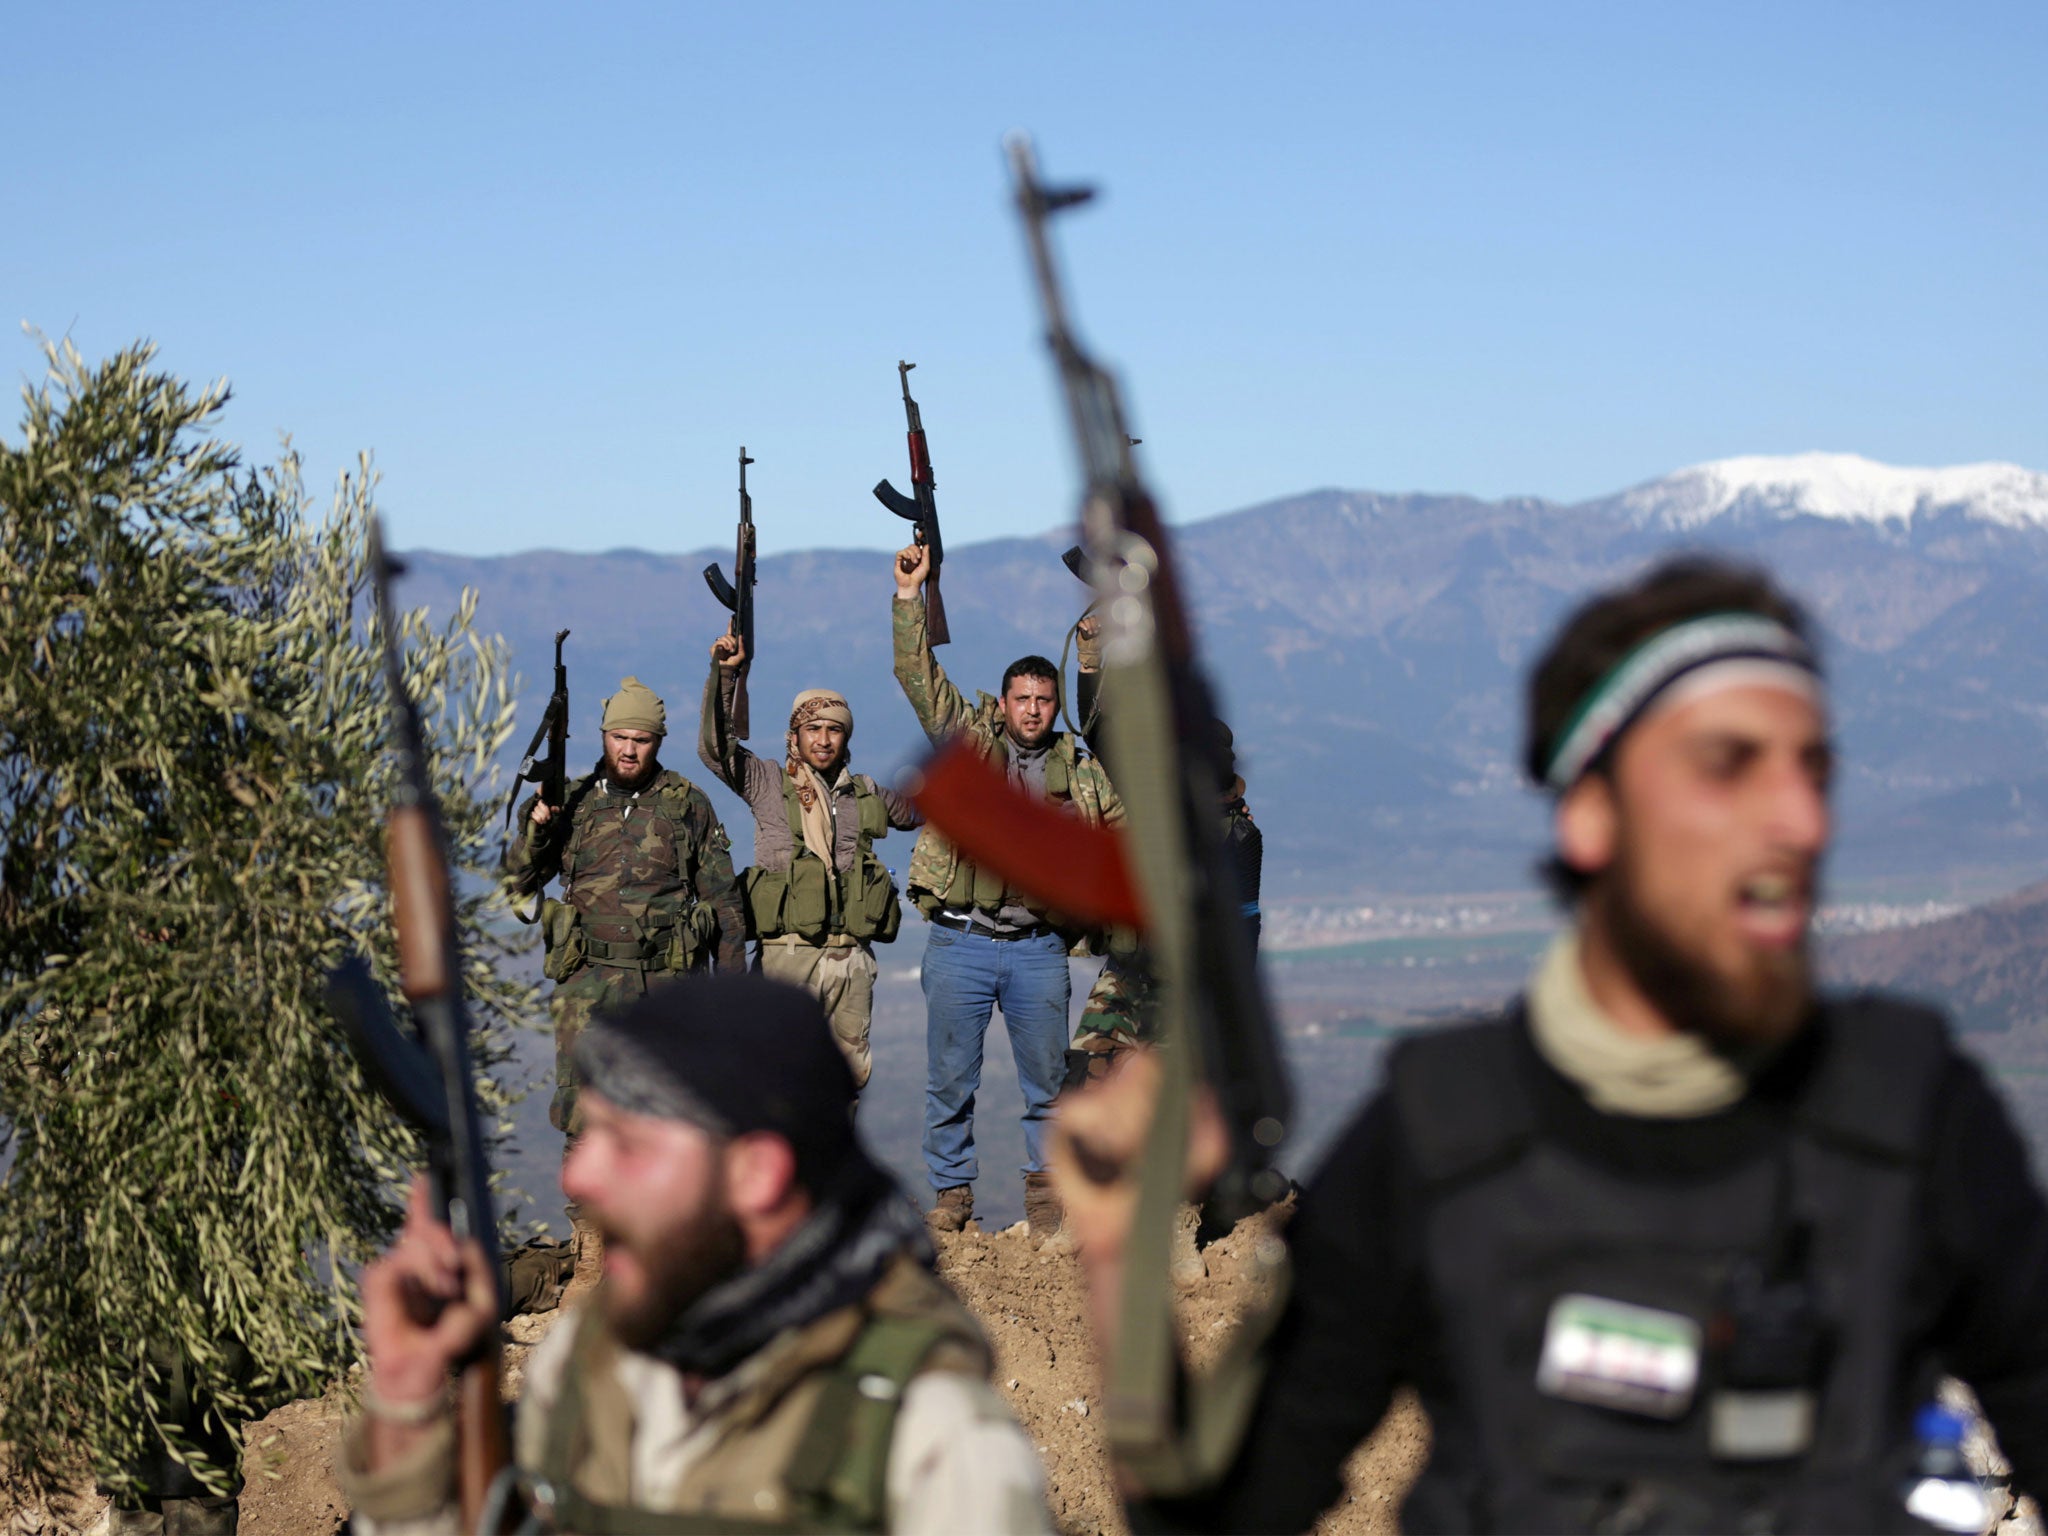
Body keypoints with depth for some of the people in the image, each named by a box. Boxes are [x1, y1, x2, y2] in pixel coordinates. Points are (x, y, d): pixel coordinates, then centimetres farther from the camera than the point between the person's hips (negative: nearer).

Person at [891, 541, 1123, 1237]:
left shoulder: (1080, 771, 9)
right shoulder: (967, 736, 5)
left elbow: (1121, 831, 21)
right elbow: (917, 673, -2)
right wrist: (909, 596, -10)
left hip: (1038, 944, 1)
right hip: (958, 939, -1)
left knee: (1048, 1076, 5)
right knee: (950, 1077, 3)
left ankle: (1044, 1187, 18)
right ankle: (951, 1193, 13)